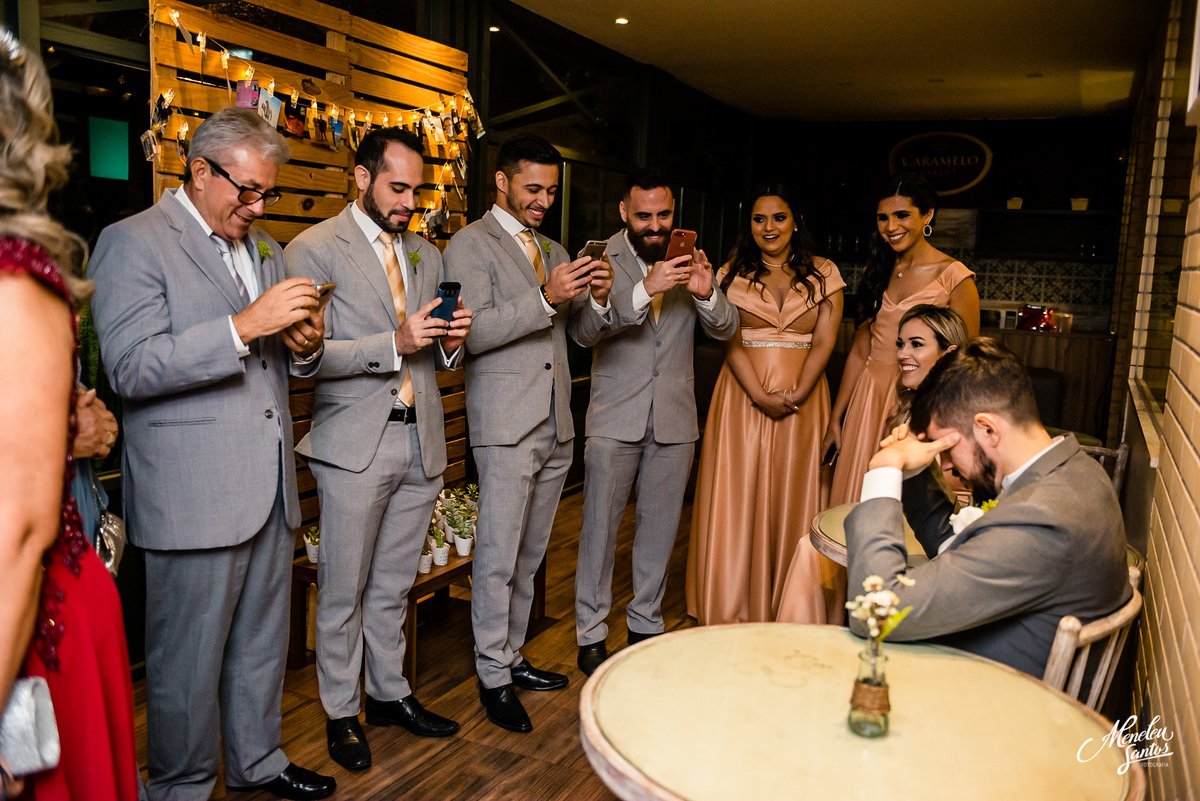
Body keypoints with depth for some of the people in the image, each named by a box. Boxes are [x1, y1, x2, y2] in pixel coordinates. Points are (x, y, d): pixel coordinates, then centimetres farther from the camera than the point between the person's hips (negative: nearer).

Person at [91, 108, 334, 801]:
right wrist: (244, 325, -24)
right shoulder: (132, 242, -6)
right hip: (193, 493, -7)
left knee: (262, 643, 18)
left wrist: (306, 345, -2)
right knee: (188, 660, 6)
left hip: (269, 484, 7)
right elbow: (132, 369, -17)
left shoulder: (266, 248, 17)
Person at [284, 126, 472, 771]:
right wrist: (395, 344, -21)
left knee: (394, 584, 15)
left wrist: (449, 343, -4)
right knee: (344, 589, 7)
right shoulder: (313, 249, -4)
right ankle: (339, 712, 24)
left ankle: (388, 693, 32)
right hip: (354, 444, -5)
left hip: (421, 440, 5)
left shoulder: (428, 255, 15)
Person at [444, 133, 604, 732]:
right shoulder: (471, 245, -3)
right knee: (498, 557, -1)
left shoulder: (554, 250, 19)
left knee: (529, 556, 14)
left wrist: (597, 297, -3)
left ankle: (512, 656, 28)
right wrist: (546, 299, -22)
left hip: (556, 424, 7)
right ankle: (493, 677, 13)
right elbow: (474, 332, -14)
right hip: (507, 425, -7)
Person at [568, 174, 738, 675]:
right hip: (615, 417, -3)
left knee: (660, 528, 13)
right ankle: (590, 635, 19)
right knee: (600, 527, 4)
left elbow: (726, 330, 3)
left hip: (675, 419, 4)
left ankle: (646, 624, 31)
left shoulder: (690, 261, 6)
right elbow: (582, 330, -19)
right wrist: (644, 289, -31)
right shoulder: (601, 258, -5)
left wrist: (707, 293, -18)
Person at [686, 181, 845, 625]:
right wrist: (761, 395, -14)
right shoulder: (733, 273, 6)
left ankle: (794, 618, 14)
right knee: (740, 500, 1)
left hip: (802, 403, 0)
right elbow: (730, 342, -2)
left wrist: (796, 395, -14)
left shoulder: (823, 273, 7)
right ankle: (736, 613, 12)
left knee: (795, 502, 3)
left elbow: (824, 343, 0)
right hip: (743, 400, 0)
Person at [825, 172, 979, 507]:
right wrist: (835, 418, 9)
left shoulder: (954, 277, -6)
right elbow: (860, 351, 11)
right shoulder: (877, 273, 10)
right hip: (868, 398, 5)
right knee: (860, 506, 8)